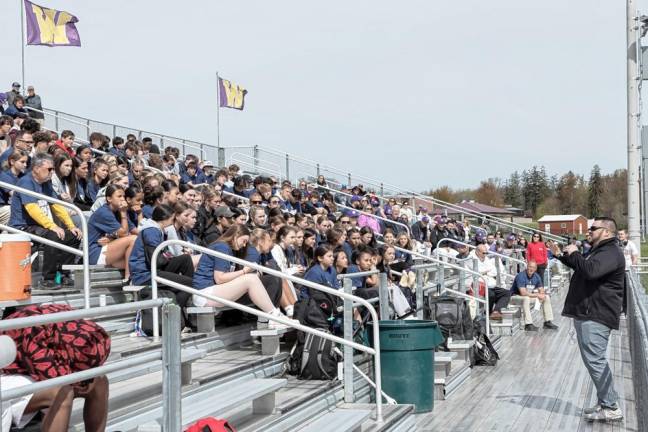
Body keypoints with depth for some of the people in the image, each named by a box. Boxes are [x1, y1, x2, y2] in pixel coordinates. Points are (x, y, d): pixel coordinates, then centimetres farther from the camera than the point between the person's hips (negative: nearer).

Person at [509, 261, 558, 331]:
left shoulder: (536, 276, 1)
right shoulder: (521, 276, -23)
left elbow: (541, 290, 5)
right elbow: (523, 293, -31)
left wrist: (542, 295, -20)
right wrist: (537, 295, -23)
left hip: (530, 296, 8)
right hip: (516, 297, -8)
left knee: (546, 297, 0)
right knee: (526, 299, -39)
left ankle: (548, 322, 2)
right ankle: (528, 324, -38)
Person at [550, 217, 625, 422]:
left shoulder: (611, 252, -15)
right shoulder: (601, 250, 22)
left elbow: (590, 270, -32)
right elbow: (581, 268, 35)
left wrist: (574, 253, -16)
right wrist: (562, 256, 25)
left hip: (596, 315, -11)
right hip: (587, 313, 11)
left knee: (595, 360, -11)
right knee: (595, 360, 15)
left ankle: (611, 408, -7)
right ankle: (604, 403, 22)